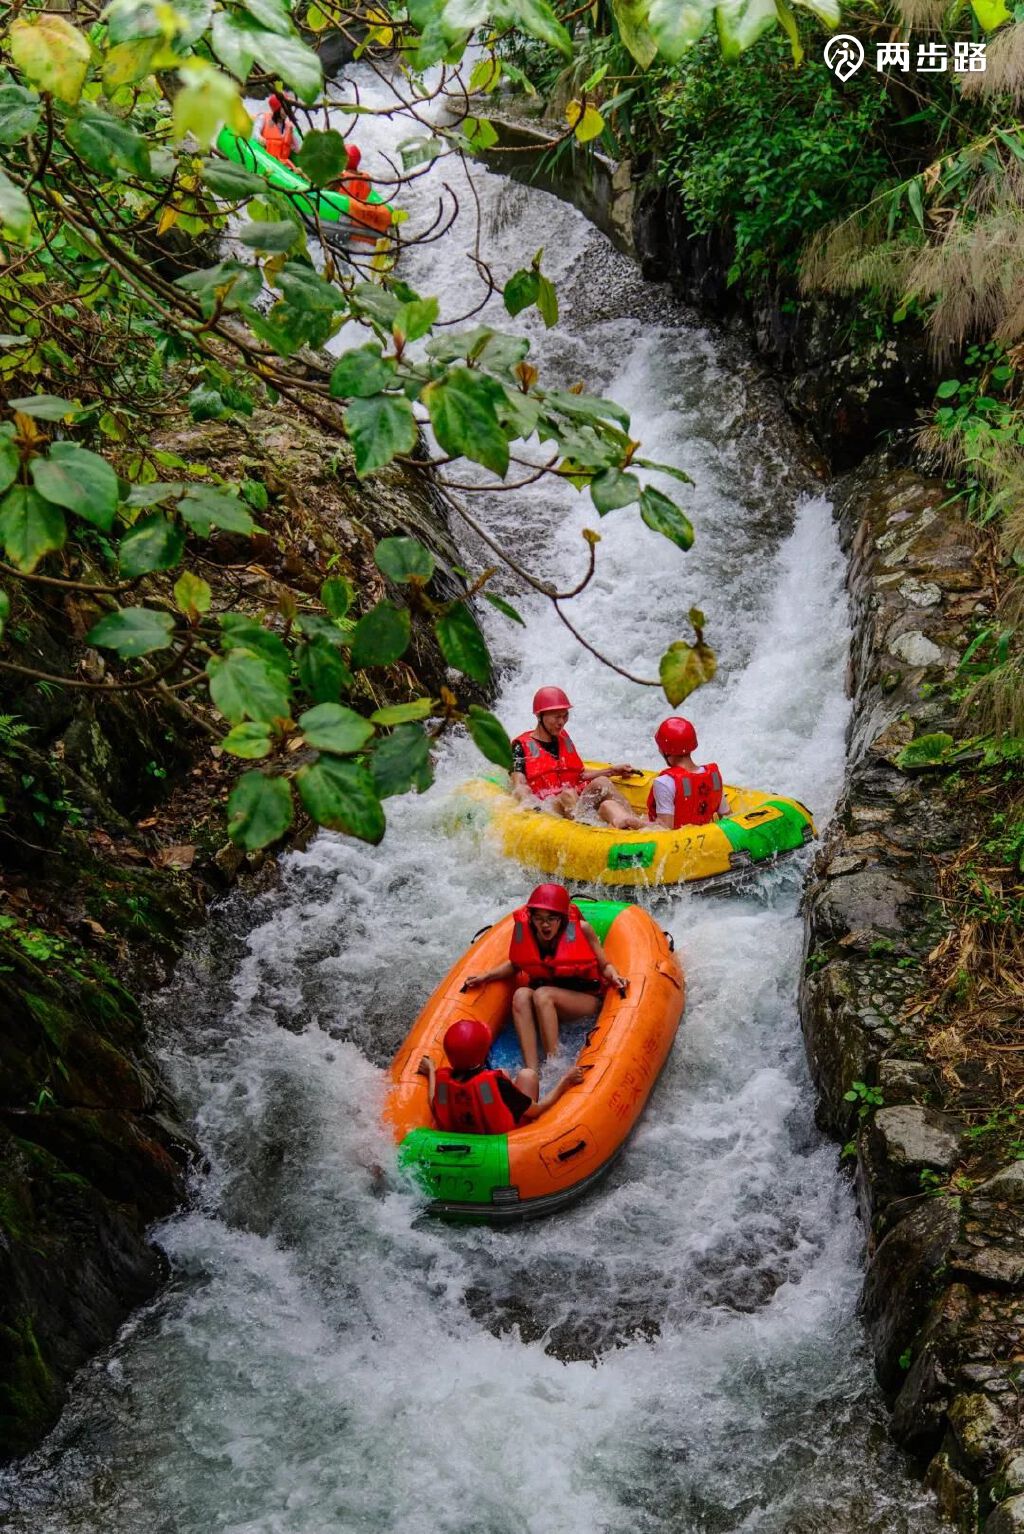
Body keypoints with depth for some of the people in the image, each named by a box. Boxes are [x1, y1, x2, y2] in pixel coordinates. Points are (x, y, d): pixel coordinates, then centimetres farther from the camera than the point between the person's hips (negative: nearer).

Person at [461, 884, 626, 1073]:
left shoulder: (581, 929, -12)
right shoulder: (526, 931, -5)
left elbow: (604, 965, -1)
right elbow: (515, 964, 14)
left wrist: (613, 976, -23)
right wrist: (486, 976, 2)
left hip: (585, 999, -3)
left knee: (542, 994, -31)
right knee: (521, 994, -29)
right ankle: (531, 1070, -40)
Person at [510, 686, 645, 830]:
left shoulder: (564, 739, 24)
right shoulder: (522, 746, 4)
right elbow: (519, 787, -6)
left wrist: (613, 771, 22)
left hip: (579, 802, 6)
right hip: (548, 807, -6)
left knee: (601, 783, -22)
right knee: (568, 794, -36)